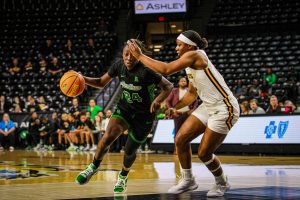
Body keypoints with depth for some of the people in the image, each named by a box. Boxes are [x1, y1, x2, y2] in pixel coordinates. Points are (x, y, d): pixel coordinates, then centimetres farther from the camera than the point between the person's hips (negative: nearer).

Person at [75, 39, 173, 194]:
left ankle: (123, 176, 41)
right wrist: (84, 79, -17)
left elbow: (168, 86, -17)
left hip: (144, 115, -3)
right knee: (108, 136, -24)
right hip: (124, 108, 3)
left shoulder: (145, 71, -25)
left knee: (129, 151, 8)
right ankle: (94, 167, 1)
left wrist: (158, 100, -36)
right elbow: (101, 82, 1)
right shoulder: (119, 65, -11)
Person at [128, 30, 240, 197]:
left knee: (204, 153, -3)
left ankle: (222, 183, 23)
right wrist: (176, 108, 8)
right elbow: (192, 93, 22)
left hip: (224, 109, -9)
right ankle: (188, 180, 18)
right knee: (180, 139, 3)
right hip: (209, 107, 9)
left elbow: (166, 69, -26)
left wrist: (140, 56, -18)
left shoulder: (194, 55, -18)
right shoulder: (190, 66, 11)